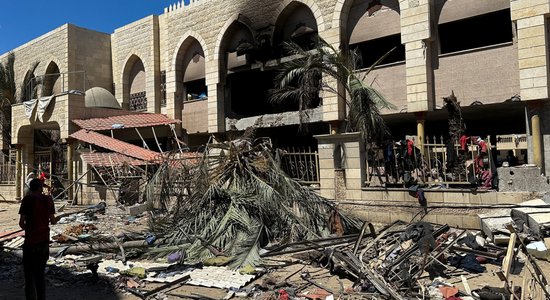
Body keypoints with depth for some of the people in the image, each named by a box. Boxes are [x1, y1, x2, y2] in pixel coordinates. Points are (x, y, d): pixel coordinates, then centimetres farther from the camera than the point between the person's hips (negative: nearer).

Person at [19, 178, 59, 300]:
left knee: (29, 274, 5)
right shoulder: (48, 199, 1)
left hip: (31, 241, -3)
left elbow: (21, 222, -9)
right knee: (40, 273, 16)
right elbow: (52, 221, 3)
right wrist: (57, 219, 24)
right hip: (44, 241, 4)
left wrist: (26, 228, 11)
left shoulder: (27, 199, -7)